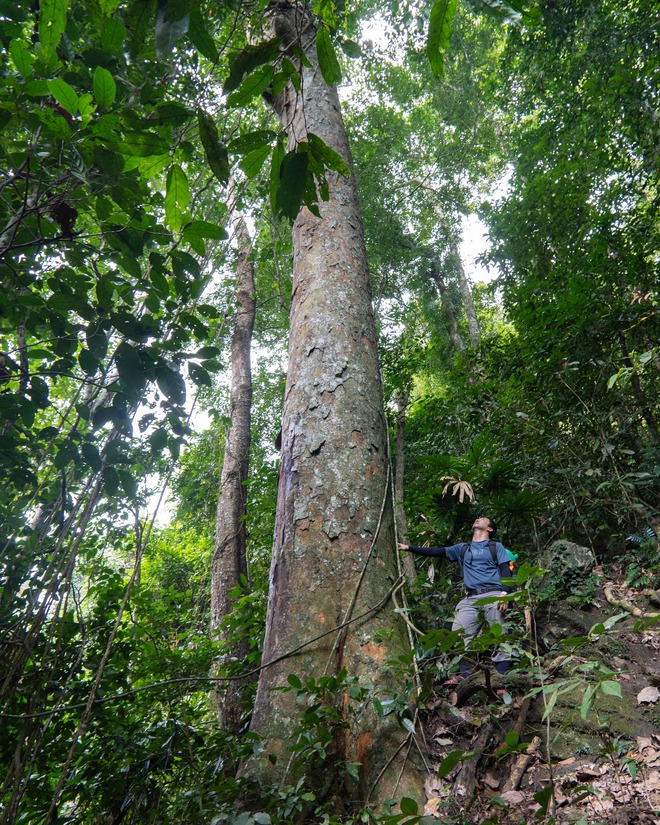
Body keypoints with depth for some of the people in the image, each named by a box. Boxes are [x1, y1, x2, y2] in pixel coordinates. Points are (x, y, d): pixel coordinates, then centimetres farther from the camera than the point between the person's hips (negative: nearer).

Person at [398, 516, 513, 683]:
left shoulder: (496, 547, 15)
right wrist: (409, 548, 19)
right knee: (459, 633, -11)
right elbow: (436, 552, 22)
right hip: (471, 598, 4)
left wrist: (505, 594, -15)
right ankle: (464, 674, -8)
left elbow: (506, 571, 4)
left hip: (493, 595, -4)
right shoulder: (462, 548, 25)